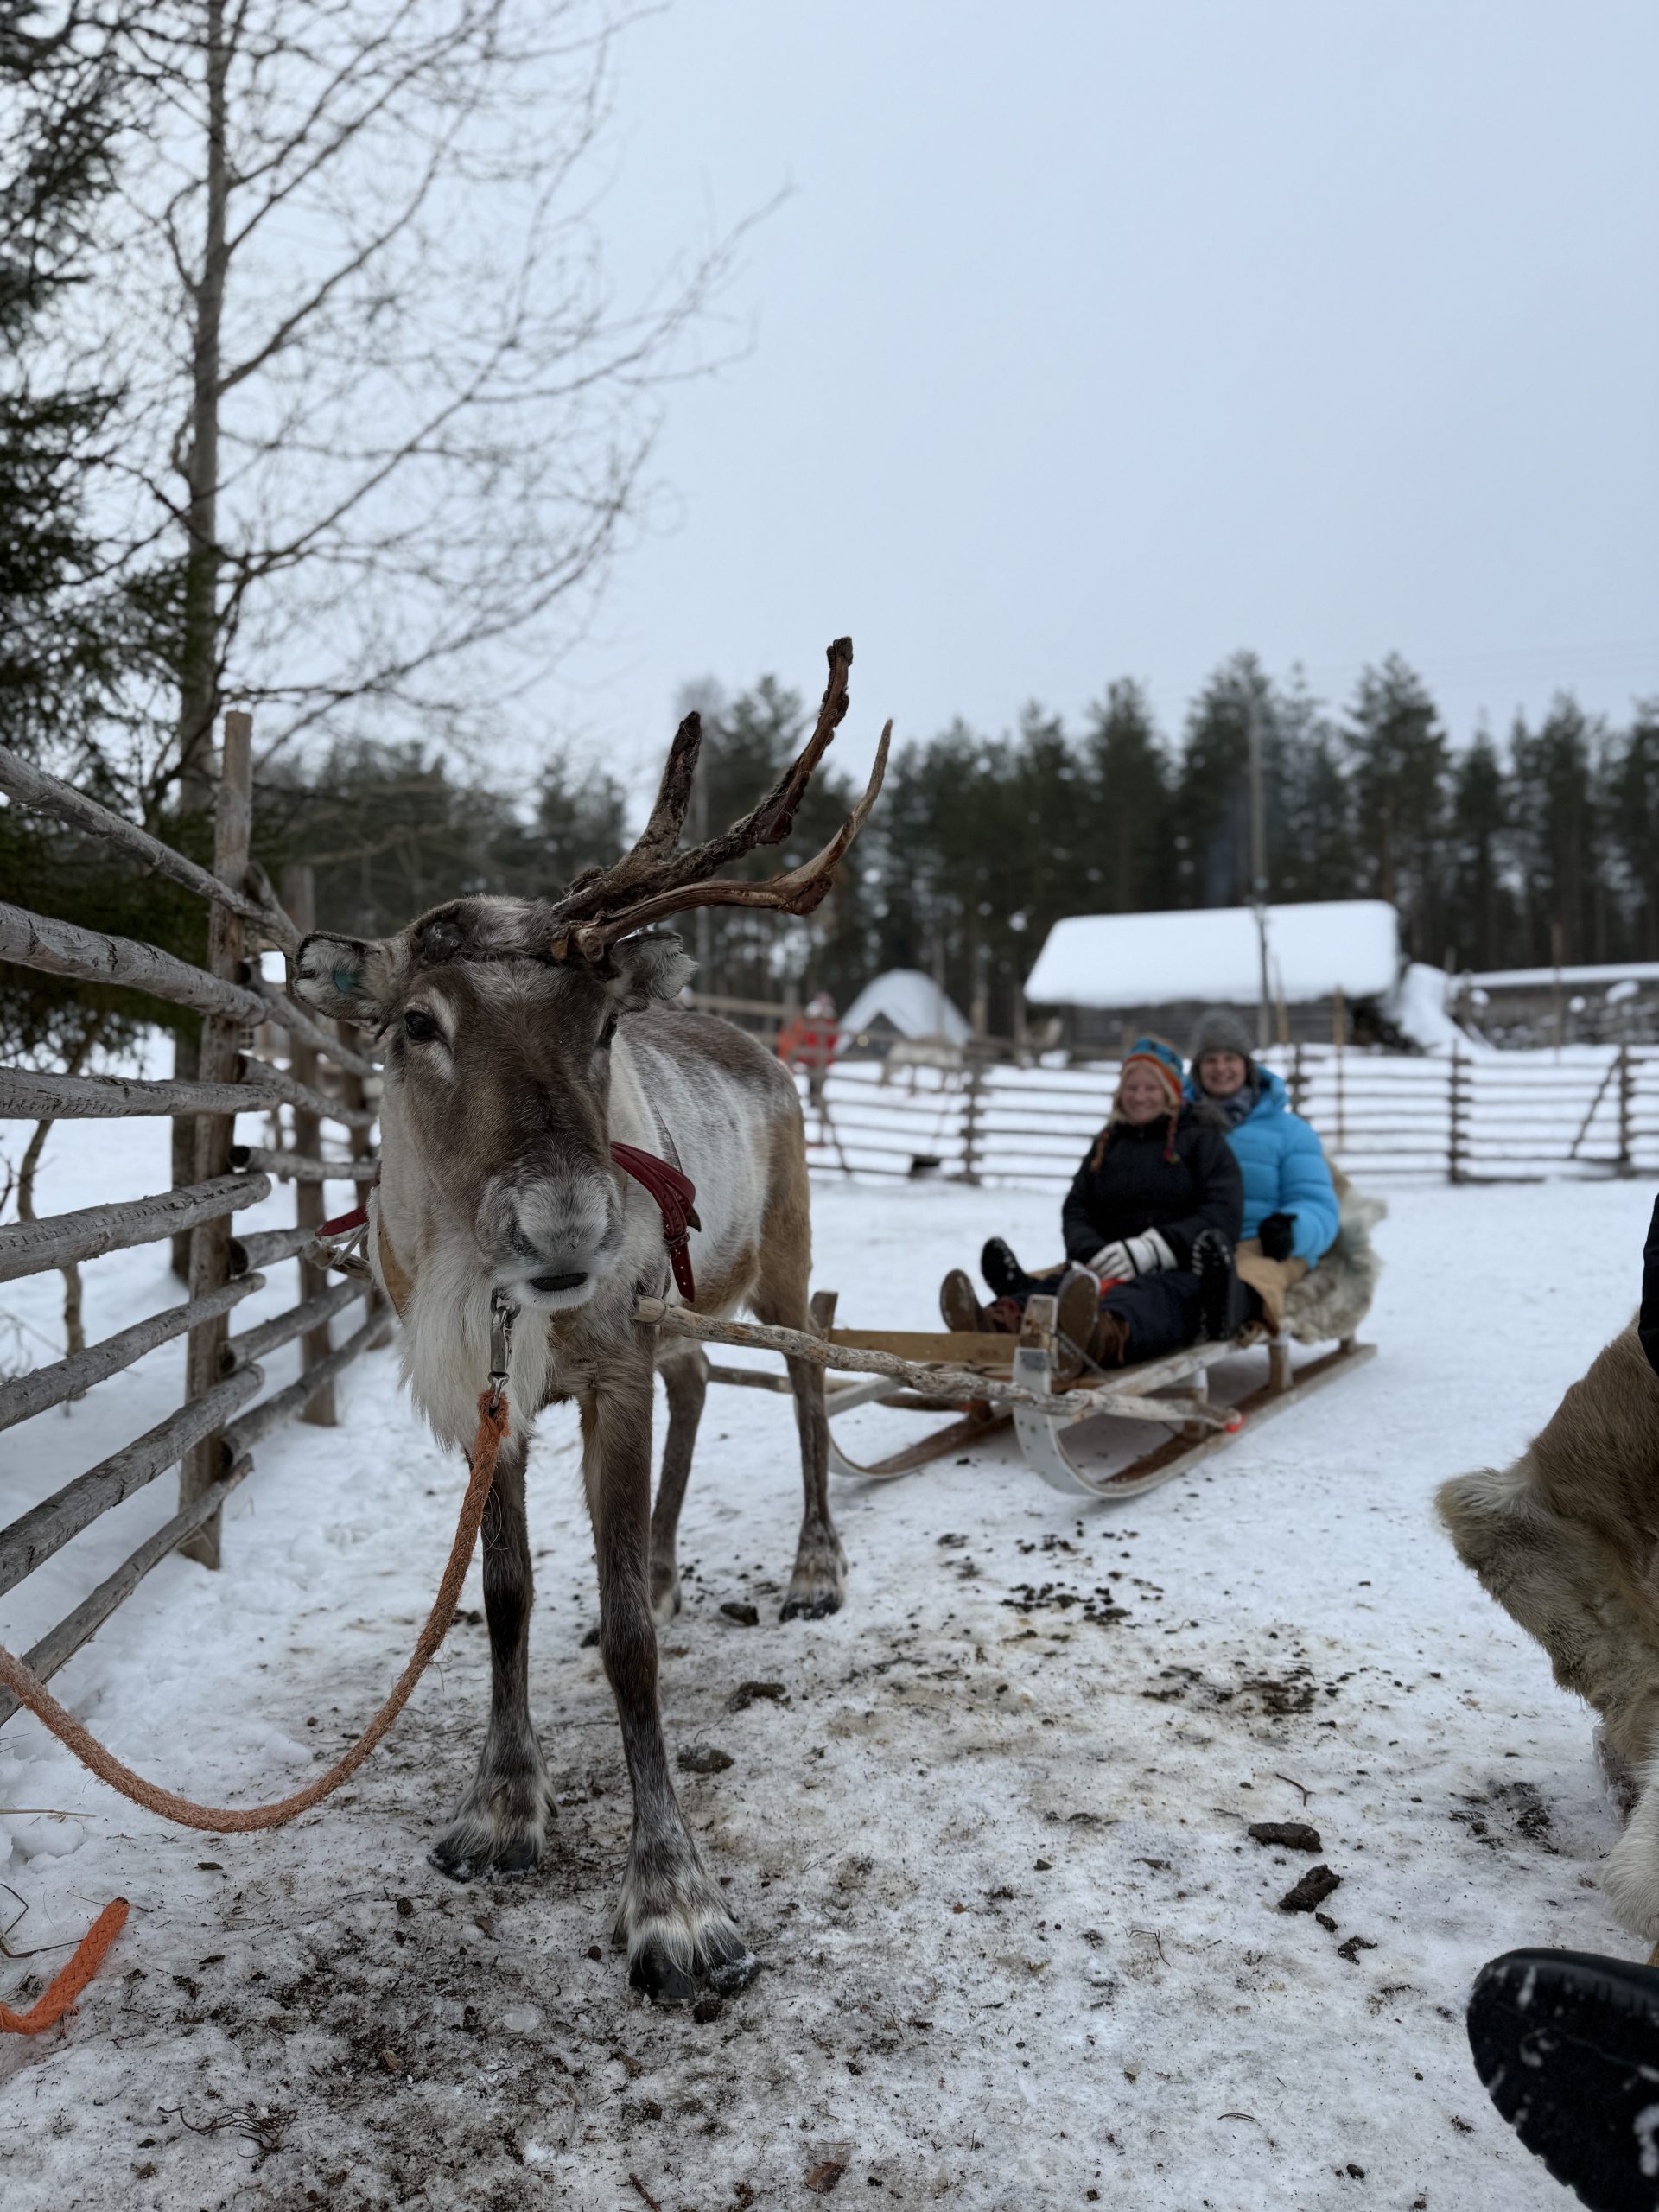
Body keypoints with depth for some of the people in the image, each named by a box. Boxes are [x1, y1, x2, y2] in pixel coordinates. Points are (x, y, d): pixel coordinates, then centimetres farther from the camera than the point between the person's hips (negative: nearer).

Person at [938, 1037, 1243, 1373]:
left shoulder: (1203, 1139, 12)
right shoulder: (1106, 1144, 27)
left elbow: (1223, 1216, -3)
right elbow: (1076, 1211, 17)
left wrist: (1153, 1248, -18)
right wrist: (1093, 1254, -8)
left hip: (1178, 1270, -3)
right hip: (1113, 1267, 4)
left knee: (1148, 1298, -42)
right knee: (1058, 1285, -32)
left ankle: (1107, 1336, -77)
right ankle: (997, 1321, -65)